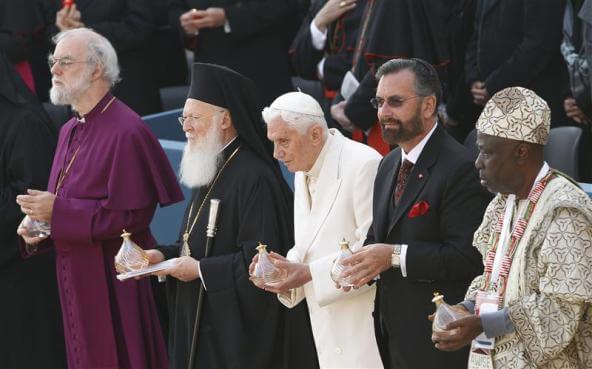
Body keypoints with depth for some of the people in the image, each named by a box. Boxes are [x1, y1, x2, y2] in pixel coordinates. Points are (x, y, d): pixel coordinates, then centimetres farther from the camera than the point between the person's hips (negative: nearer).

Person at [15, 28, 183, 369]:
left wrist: (58, 212, -20)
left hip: (115, 280, -8)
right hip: (76, 277, 8)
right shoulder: (71, 130, 11)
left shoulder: (126, 131, -16)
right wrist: (40, 224, -2)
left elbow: (132, 215, -21)